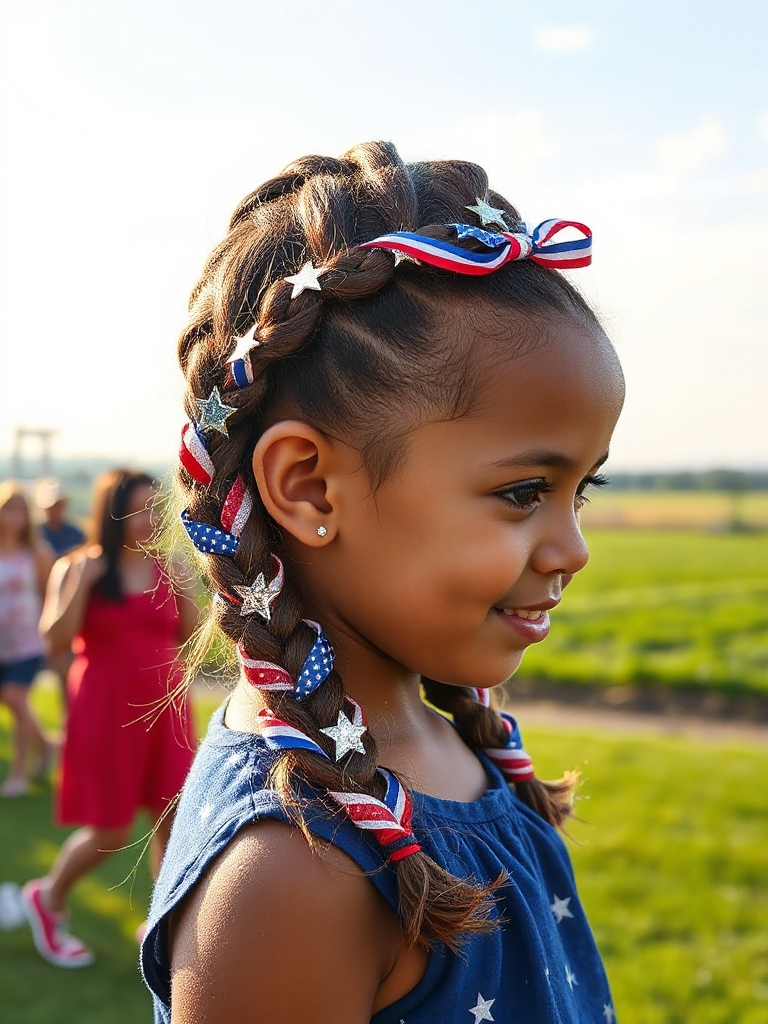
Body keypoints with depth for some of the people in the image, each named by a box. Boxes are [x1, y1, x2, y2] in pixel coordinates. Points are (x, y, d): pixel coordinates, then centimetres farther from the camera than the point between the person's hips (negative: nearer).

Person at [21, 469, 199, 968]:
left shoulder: (165, 568, 3)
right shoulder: (77, 567, -4)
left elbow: (191, 637, 4)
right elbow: (56, 640, -13)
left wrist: (182, 587, -9)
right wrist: (83, 582, -21)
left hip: (165, 708, 4)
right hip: (106, 711, -4)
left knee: (173, 818, 4)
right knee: (111, 833, 3)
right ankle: (48, 898, 30)